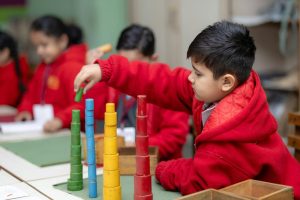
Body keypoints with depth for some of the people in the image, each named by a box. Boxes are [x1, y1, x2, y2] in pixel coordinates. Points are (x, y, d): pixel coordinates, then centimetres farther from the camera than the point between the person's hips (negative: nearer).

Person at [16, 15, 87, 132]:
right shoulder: (43, 67, 21)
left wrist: (60, 120, -32)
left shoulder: (73, 67, -9)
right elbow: (31, 94, 30)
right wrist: (25, 110, 10)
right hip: (43, 129, 9)